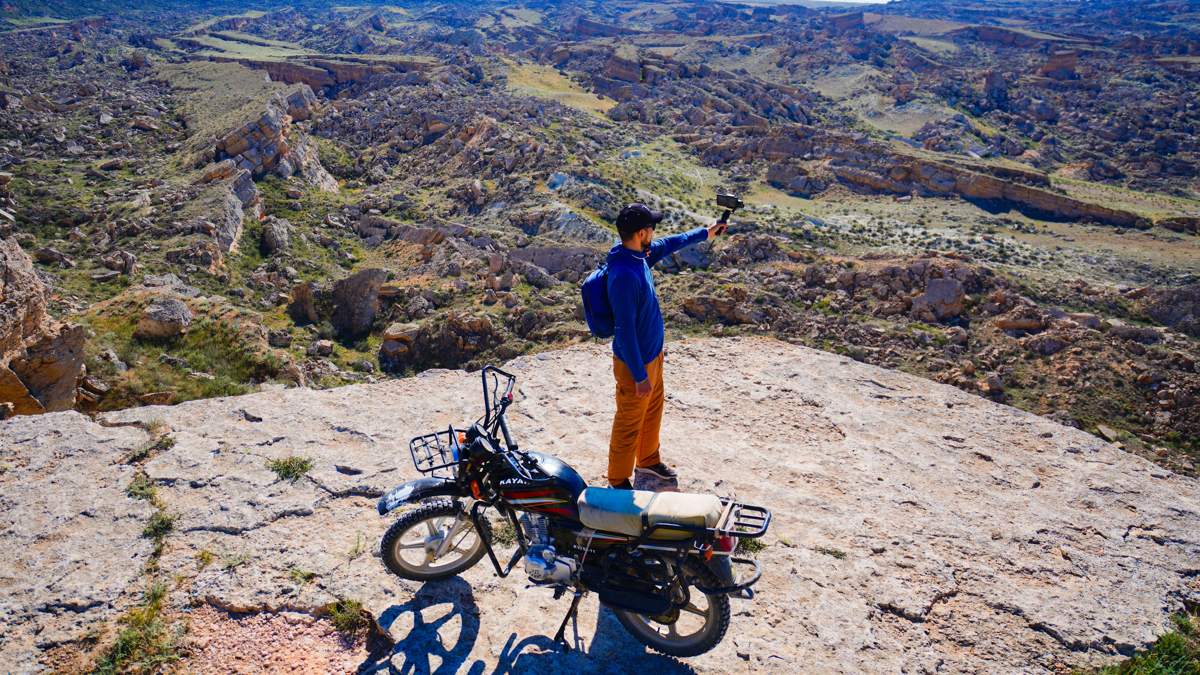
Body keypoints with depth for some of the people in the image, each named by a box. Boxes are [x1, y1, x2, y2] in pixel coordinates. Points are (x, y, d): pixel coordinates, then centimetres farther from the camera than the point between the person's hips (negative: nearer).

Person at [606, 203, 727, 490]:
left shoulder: (639, 254, -3)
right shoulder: (624, 275, -32)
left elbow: (668, 244, 19)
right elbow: (624, 330, -29)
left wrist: (705, 233, 31)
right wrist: (639, 376, -23)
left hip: (652, 355, 9)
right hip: (635, 363, -9)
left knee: (653, 412, 26)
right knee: (629, 426, 7)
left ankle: (648, 462, 47)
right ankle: (619, 484, 25)